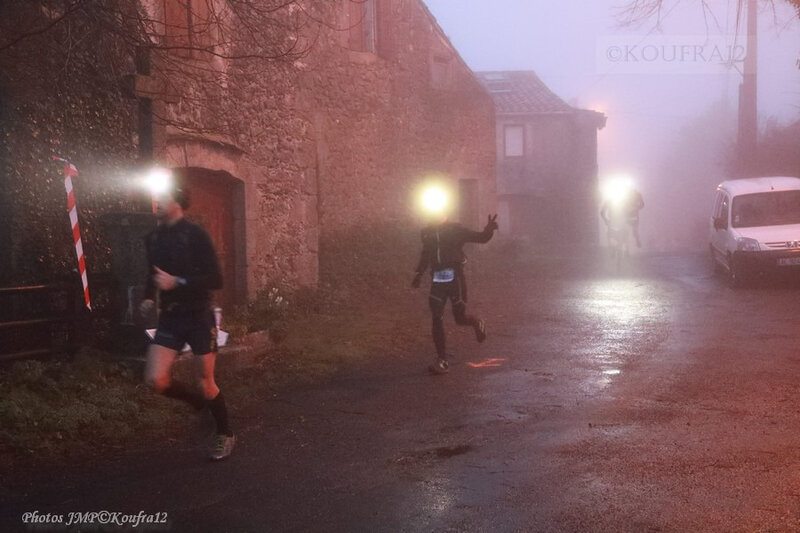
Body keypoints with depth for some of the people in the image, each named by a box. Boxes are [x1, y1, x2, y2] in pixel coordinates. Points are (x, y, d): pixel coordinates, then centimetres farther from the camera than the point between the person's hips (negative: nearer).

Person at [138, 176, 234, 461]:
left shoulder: (195, 235, -13)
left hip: (198, 317, -5)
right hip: (169, 318, 5)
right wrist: (149, 298, 2)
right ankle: (198, 400, 22)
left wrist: (177, 282, -24)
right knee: (155, 380, -9)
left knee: (205, 384, 3)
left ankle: (225, 435, 28)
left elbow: (215, 280, -16)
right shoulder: (153, 238, 5)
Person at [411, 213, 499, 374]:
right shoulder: (428, 233, 6)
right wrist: (419, 273, 14)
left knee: (460, 317, -1)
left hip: (455, 278, -3)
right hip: (437, 281, 3)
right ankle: (442, 361, 3)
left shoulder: (455, 230, -5)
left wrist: (489, 229, -27)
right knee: (437, 319, -4)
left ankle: (476, 323, 37)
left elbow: (480, 238, -6)